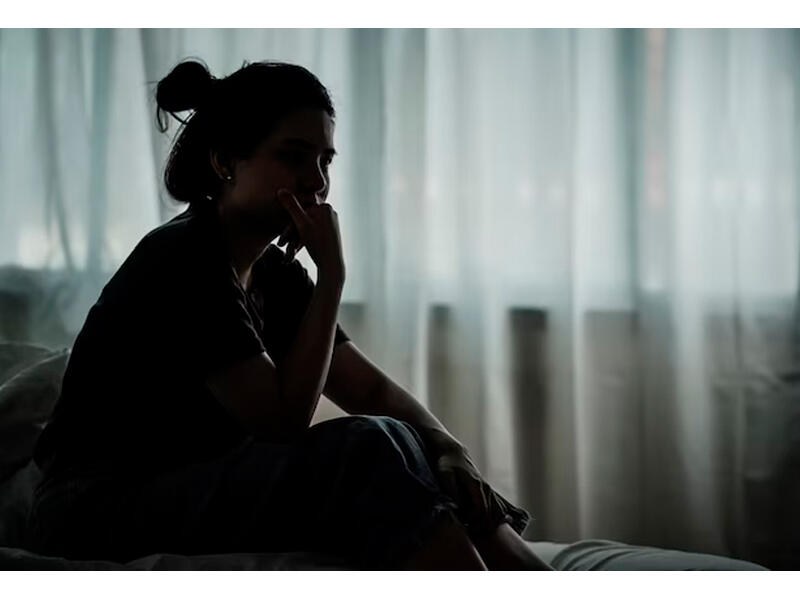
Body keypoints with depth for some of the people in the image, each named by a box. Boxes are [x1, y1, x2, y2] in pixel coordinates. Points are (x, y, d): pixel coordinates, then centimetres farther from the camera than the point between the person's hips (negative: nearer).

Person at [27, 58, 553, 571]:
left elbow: (371, 389, 8)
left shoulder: (274, 274, 9)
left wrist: (449, 450, -11)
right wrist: (331, 274, -18)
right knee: (369, 449, -25)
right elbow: (283, 419, -21)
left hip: (205, 490, 9)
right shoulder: (181, 261, -18)